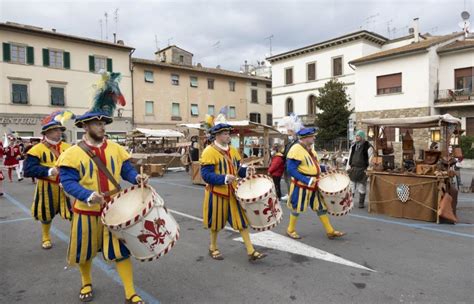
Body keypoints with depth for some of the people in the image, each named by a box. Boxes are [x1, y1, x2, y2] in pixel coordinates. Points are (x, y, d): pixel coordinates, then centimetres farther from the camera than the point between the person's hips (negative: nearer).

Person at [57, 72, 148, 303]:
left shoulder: (115, 149, 1)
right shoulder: (73, 153, -10)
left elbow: (126, 170, 1)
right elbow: (68, 182, -17)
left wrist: (136, 177, -22)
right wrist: (89, 195, -33)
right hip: (86, 211, -1)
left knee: (120, 250, 5)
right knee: (86, 251, 17)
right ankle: (86, 284, 45)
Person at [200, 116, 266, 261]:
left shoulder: (232, 150, 7)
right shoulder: (209, 151, -16)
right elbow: (206, 174, -21)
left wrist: (246, 170, -6)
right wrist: (224, 179, -32)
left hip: (234, 192, 6)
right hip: (217, 193, -6)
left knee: (242, 220, 4)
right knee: (216, 223, 11)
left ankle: (251, 252, 10)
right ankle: (213, 248, 34)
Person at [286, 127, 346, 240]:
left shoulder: (310, 148, 10)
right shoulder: (296, 150, -20)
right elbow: (291, 169, -25)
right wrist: (306, 180, -31)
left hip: (314, 185, 8)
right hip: (301, 185, -8)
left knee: (321, 207, 11)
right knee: (297, 208, 6)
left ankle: (330, 231, 20)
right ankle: (291, 230, 24)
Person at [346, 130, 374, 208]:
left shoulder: (368, 146, -4)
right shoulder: (353, 146, 11)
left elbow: (371, 159, -4)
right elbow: (350, 157, 16)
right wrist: (348, 167, 9)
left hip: (362, 170, -4)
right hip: (353, 169, 4)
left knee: (362, 187, 4)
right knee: (351, 187, 4)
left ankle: (361, 203, 15)